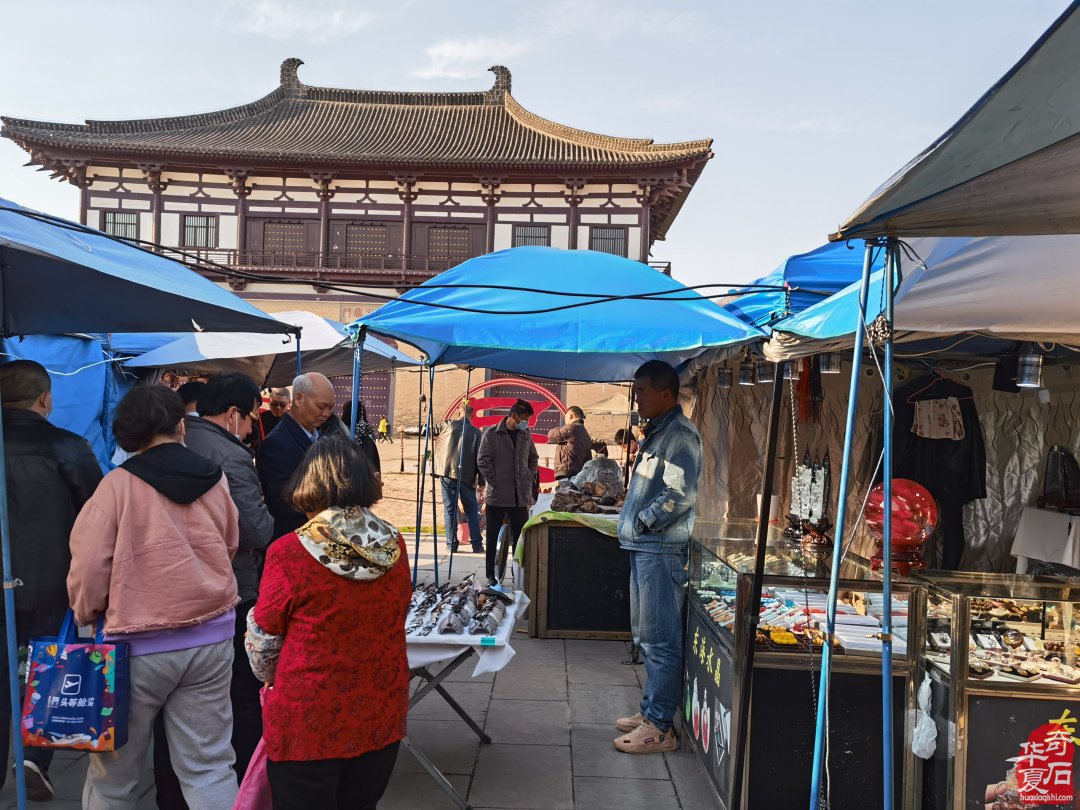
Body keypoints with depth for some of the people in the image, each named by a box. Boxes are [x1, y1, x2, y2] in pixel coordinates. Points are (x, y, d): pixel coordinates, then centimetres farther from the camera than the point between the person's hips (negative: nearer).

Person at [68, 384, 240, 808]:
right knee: (209, 767, 11)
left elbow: (89, 563, -10)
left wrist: (87, 614, 8)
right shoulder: (216, 481, 0)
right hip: (210, 638, 3)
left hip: (138, 645, -3)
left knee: (114, 772, 16)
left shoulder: (118, 484, -12)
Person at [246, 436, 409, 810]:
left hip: (308, 725, -4)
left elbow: (263, 640, -4)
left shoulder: (289, 553, -17)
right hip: (381, 720, 4)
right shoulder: (393, 545, -4)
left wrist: (272, 680, 18)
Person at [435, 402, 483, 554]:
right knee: (472, 510, 9)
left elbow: (439, 447, 8)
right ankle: (477, 545, 7)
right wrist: (480, 481, 1)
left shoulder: (450, 426, -2)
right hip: (467, 476, 0)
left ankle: (451, 544, 5)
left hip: (448, 473, 0)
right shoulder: (476, 432, -2)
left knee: (450, 509, 6)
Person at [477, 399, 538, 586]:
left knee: (520, 536, 8)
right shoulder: (491, 434, -6)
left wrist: (531, 477, 8)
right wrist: (494, 481, -11)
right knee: (493, 536, 5)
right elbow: (483, 460, -7)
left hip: (521, 495, 4)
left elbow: (533, 457, 21)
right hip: (497, 495, -4)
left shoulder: (525, 435, 8)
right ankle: (490, 575, 14)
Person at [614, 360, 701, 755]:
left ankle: (660, 727, 5)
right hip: (644, 547, 10)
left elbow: (679, 495, -23)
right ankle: (651, 710, 29)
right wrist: (634, 523, 10)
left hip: (661, 550, -10)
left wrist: (643, 522, -12)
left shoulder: (680, 434, -14)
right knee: (647, 637, 17)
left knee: (659, 640, -3)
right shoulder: (658, 432, 16)